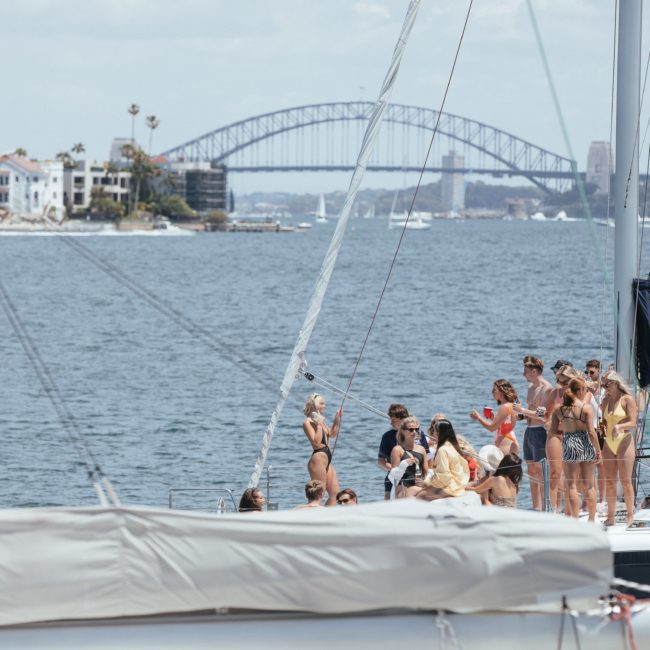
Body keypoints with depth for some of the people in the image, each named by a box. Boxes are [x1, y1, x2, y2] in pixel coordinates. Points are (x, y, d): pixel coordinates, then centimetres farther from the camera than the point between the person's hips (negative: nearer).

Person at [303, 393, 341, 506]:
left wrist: (337, 420, 16)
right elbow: (316, 441, -21)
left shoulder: (320, 420, 15)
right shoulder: (308, 422, -11)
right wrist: (319, 425, -22)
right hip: (318, 458, -10)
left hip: (327, 460, 10)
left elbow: (332, 434, 27)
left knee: (335, 492, 8)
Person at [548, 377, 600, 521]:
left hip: (570, 445, 0)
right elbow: (591, 432, -10)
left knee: (571, 485, 4)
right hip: (586, 444, 0)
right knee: (589, 485, 12)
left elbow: (552, 432, 0)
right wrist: (598, 450, 0)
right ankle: (592, 519, 18)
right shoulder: (586, 408, -7)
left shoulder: (559, 409, 0)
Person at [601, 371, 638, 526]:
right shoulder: (606, 401, 13)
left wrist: (619, 426, -27)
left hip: (624, 442, -6)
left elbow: (633, 423, -11)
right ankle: (611, 515, 9)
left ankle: (630, 515, 3)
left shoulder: (627, 399, -5)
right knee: (609, 481, 4)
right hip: (609, 443, 6)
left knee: (625, 481, -5)